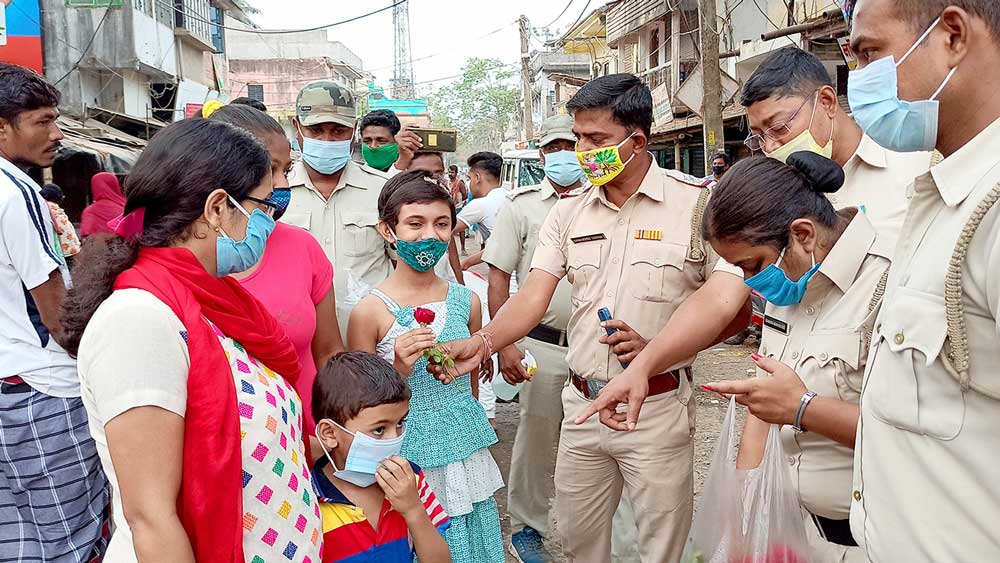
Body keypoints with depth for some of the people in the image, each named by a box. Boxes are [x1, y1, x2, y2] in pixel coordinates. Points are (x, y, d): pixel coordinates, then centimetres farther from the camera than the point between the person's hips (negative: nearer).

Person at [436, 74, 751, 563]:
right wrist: (484, 342, -20)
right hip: (582, 404, 4)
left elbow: (735, 309, -11)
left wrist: (653, 352, -20)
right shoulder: (569, 213, 5)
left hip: (657, 409, -4)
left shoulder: (696, 204, -9)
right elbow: (535, 295, -2)